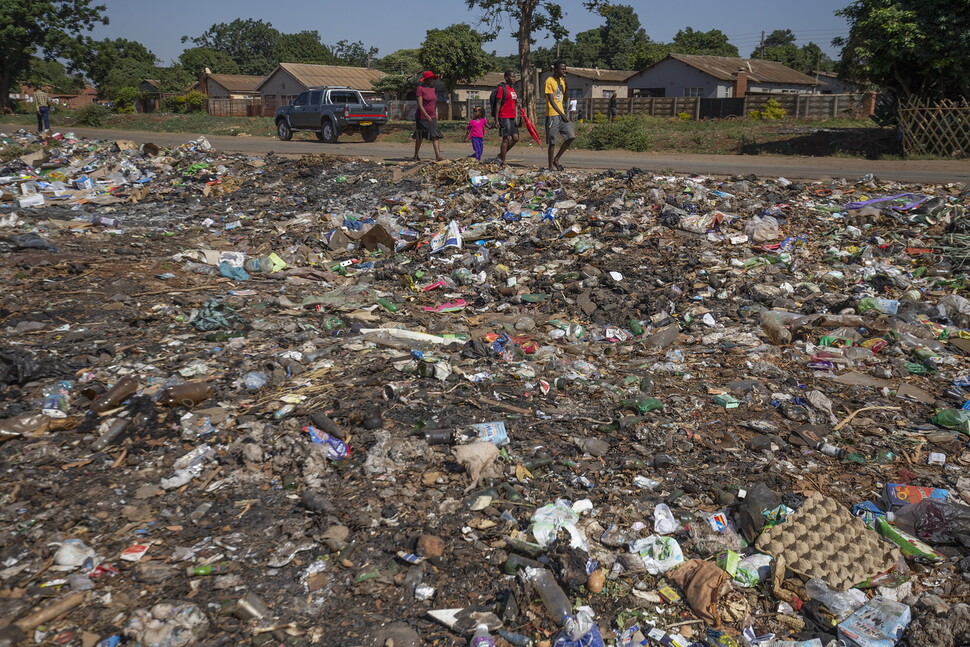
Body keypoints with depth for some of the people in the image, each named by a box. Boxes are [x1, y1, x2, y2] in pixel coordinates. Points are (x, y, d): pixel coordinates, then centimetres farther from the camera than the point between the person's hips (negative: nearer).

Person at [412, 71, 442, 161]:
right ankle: (416, 156, 18)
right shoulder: (420, 89, -9)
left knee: (435, 136, -7)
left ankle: (438, 156, -14)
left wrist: (436, 116, 12)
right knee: (419, 137, 4)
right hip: (422, 117, -5)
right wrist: (427, 116, -21)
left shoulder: (432, 88, 12)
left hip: (432, 117, 5)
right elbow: (420, 105, -15)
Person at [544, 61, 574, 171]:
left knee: (571, 136, 1)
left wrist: (565, 83, 4)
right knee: (553, 141, -3)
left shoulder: (561, 80, 14)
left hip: (562, 114, 8)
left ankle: (556, 159, 12)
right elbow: (551, 100, -15)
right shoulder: (549, 81, -10)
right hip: (552, 115, -8)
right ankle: (551, 165, 7)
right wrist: (561, 114, -18)